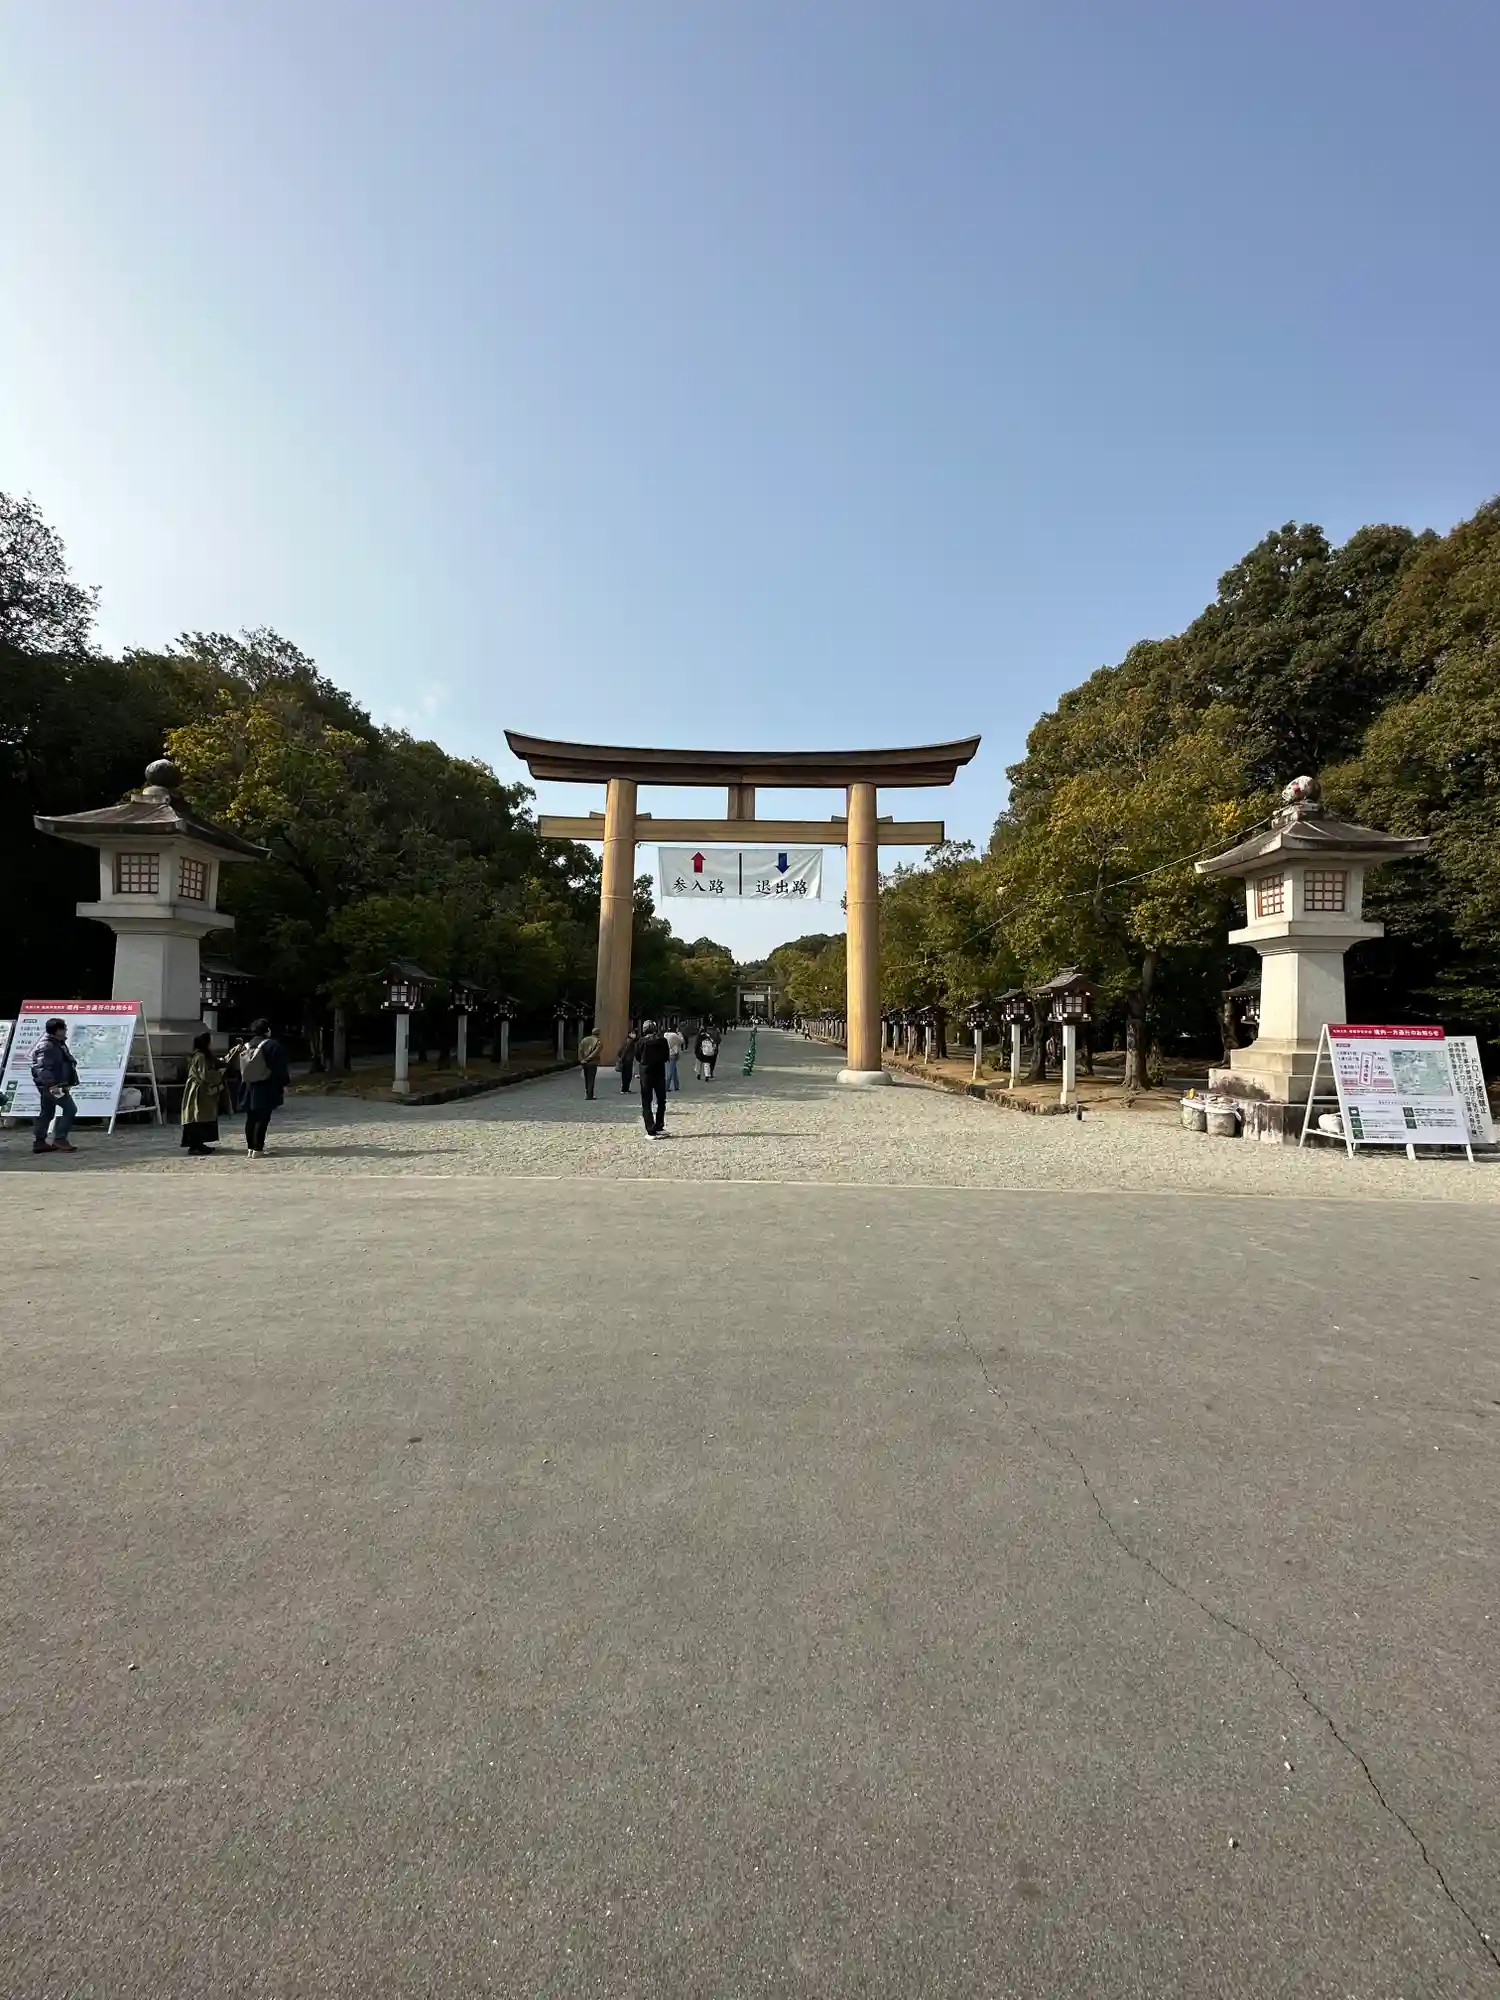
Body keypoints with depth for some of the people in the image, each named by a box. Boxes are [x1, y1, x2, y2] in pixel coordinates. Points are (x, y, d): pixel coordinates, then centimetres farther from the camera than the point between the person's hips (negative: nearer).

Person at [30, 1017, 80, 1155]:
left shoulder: (58, 1045, 17)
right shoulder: (47, 1046, -15)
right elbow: (42, 1068, -23)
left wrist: (66, 1084, 27)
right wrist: (52, 1085, -29)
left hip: (54, 1085, 11)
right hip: (52, 1086, -11)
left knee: (46, 1114, 13)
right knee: (70, 1109, -12)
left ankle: (39, 1142, 18)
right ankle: (60, 1139, -10)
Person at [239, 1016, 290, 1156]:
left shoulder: (247, 1046, 12)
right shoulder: (272, 1045, -10)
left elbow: (242, 1068, 17)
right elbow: (280, 1068, -12)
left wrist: (246, 1083, 22)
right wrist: (283, 1085, -5)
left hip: (250, 1088, 7)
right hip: (266, 1088, -7)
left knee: (251, 1118, 11)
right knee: (262, 1119, -4)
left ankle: (250, 1148, 15)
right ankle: (257, 1149, -4)